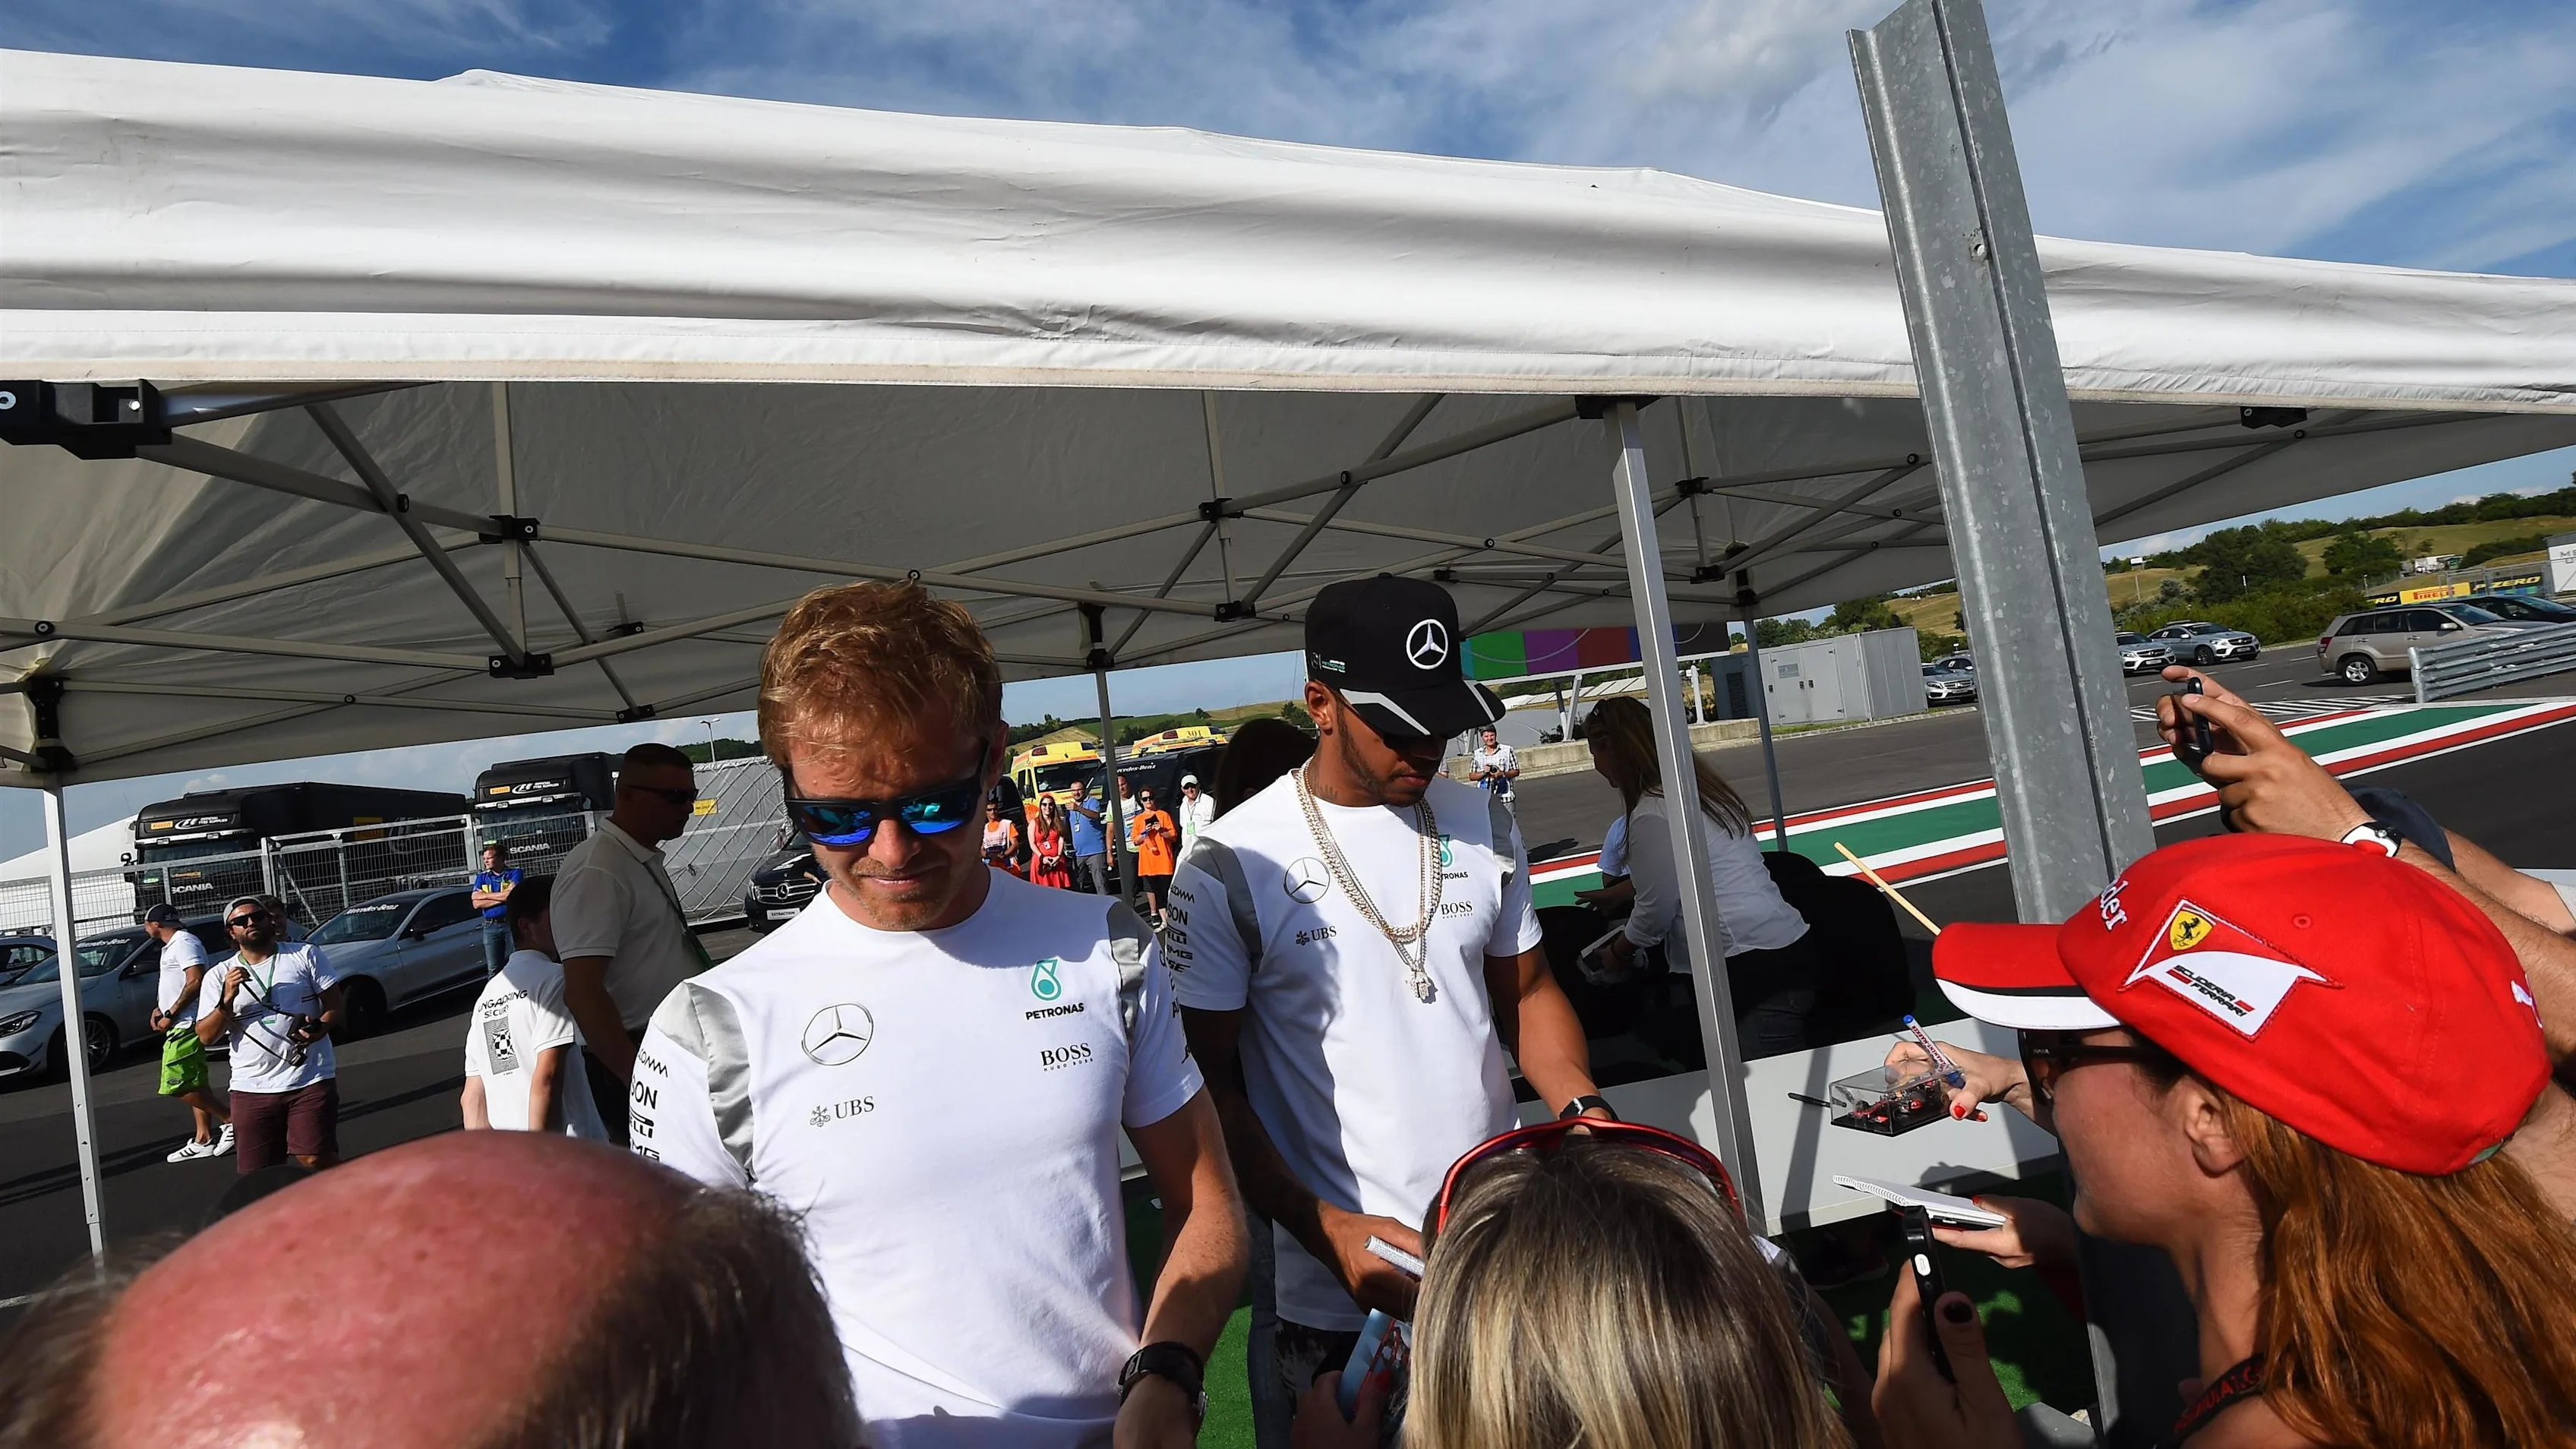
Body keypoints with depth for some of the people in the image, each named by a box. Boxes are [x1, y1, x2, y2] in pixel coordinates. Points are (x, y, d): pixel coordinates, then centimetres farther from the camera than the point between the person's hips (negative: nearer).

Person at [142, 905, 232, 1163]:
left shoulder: (184, 943, -13)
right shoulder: (172, 946, 20)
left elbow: (196, 981, -23)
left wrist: (170, 1015, -18)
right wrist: (160, 1008, 14)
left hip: (186, 1025, -11)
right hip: (182, 1026, 11)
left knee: (178, 1086, -12)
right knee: (195, 1084, 10)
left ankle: (230, 1119, -9)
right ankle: (203, 1140, 13)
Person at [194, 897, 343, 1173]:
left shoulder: (306, 955, 6)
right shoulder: (219, 976, 9)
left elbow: (334, 1005, 4)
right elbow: (206, 1036, 3)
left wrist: (320, 1028, -17)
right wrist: (227, 1000, -13)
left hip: (311, 1080, -2)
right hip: (252, 1089, 2)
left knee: (317, 1161, -10)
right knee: (258, 1175, 4)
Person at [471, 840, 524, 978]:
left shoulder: (515, 874, 1)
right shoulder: (482, 877, 12)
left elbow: (512, 894, -17)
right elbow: (477, 904, 1)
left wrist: (485, 895, -5)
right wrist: (502, 898, -8)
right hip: (490, 926, 4)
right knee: (493, 970, 5)